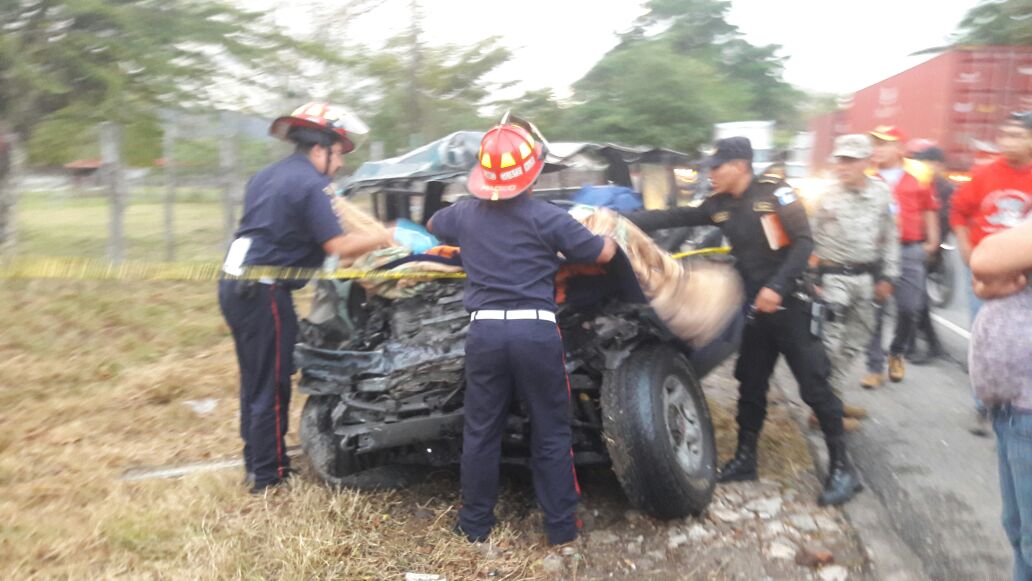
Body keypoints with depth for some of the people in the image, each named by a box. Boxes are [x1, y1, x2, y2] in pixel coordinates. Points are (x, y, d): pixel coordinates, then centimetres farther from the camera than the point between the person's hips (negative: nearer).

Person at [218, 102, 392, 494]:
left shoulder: (267, 176, 15)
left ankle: (256, 463, 31)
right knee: (271, 388, 1)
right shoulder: (309, 183, -13)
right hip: (264, 293, -10)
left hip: (235, 286, 10)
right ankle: (269, 477, 12)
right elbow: (337, 246, -18)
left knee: (254, 382, 19)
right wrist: (386, 237, -8)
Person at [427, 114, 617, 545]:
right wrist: (602, 232, 25)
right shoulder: (547, 217, -7)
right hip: (536, 332, -3)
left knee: (480, 432, 14)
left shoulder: (464, 212, 6)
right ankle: (561, 526, 19)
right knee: (551, 433, 10)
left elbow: (432, 226, 29)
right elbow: (604, 254, 2)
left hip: (484, 332, 3)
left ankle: (475, 523, 25)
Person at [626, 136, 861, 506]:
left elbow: (804, 242, -16)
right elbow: (673, 218, 5)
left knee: (815, 385, -3)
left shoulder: (774, 192, -11)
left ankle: (842, 467, 9)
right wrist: (623, 221, -4)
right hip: (757, 307, 6)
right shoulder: (719, 206, 7)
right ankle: (745, 459, 27)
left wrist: (776, 287, -25)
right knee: (751, 386, 13)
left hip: (791, 303, -6)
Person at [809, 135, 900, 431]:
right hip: (834, 276, -5)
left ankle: (834, 396, 28)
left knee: (856, 339, 14)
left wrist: (887, 276, 6)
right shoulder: (826, 196, -9)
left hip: (865, 276, 5)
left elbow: (890, 237, 10)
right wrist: (812, 279, -9)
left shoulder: (882, 192, 2)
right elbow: (809, 240, -4)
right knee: (831, 342, -6)